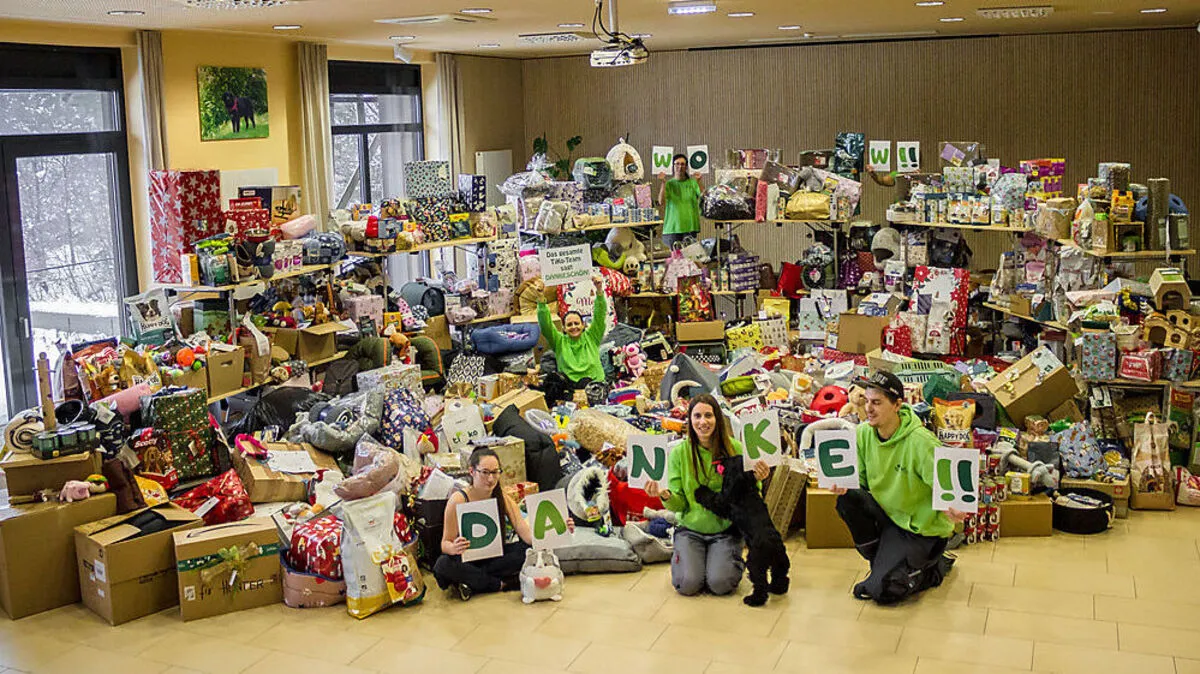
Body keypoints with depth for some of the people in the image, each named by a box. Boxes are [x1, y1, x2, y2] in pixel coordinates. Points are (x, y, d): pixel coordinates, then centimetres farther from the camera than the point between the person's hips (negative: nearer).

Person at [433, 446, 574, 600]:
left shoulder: (503, 499, -5)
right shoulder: (458, 500, -15)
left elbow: (527, 535, -15)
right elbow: (445, 543, -13)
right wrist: (454, 548, -39)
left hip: (496, 556, 3)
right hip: (467, 560, -3)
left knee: (530, 549, -23)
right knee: (443, 565, -35)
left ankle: (471, 579, -19)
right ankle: (503, 584, -21)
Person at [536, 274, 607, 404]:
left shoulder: (591, 337, 13)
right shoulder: (560, 341, 13)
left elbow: (600, 316, 1)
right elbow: (545, 325, 0)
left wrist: (599, 290, -13)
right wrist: (541, 301, -14)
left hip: (593, 382, -1)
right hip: (568, 383, 1)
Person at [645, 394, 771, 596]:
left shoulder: (735, 448, -6)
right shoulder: (679, 453, -4)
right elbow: (679, 504, -3)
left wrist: (756, 480, -22)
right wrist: (665, 496, -25)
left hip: (726, 530, 0)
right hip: (690, 529, 1)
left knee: (720, 584, -20)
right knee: (688, 584, -18)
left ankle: (734, 562, 15)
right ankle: (681, 559, 17)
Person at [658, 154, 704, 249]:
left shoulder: (692, 182, 5)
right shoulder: (669, 184, 3)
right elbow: (661, 201, -11)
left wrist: (698, 182, -18)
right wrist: (663, 183, -18)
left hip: (690, 226, 1)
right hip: (673, 227, -1)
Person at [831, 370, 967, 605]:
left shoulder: (920, 442, -24)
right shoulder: (864, 432, -7)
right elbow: (859, 478, 2)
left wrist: (951, 508, -43)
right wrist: (844, 484, -21)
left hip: (922, 526, -6)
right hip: (887, 512, 6)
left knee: (882, 590, -17)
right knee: (847, 500, -23)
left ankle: (934, 566, 14)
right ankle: (882, 562, 2)